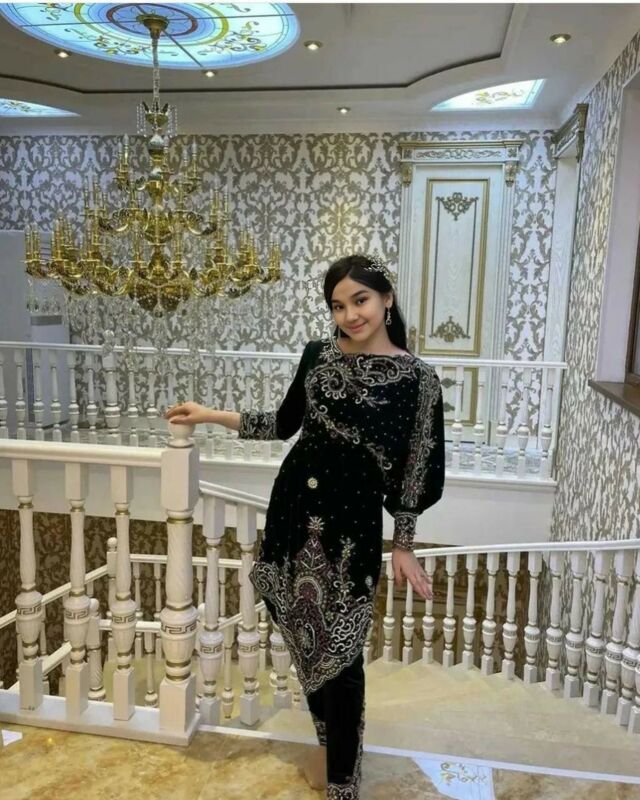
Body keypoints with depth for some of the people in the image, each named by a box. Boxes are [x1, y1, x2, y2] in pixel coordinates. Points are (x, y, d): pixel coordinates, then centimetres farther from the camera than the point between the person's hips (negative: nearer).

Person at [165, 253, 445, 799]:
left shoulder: (416, 378, -10)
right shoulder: (319, 355, 1)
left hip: (353, 522, -4)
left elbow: (413, 469, -4)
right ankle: (331, 740, 42)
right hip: (293, 506, 5)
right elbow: (286, 423, 13)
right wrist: (211, 415, 10)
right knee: (306, 639, 16)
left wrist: (403, 545, -1)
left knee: (339, 652, 3)